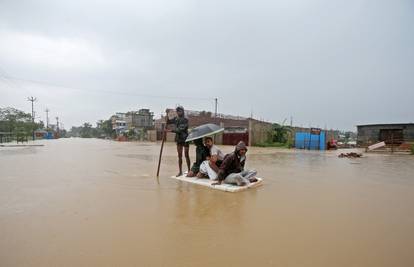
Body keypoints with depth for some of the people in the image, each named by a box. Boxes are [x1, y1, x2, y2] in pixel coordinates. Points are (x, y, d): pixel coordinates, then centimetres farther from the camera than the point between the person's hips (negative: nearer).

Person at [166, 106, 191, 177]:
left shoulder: (185, 120, -12)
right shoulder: (176, 119, 6)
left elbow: (180, 130, -22)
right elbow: (168, 122, 14)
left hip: (185, 139, -5)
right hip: (178, 139, 6)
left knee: (186, 155, 0)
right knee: (180, 156, 9)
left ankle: (189, 171, 9)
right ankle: (180, 171, 17)